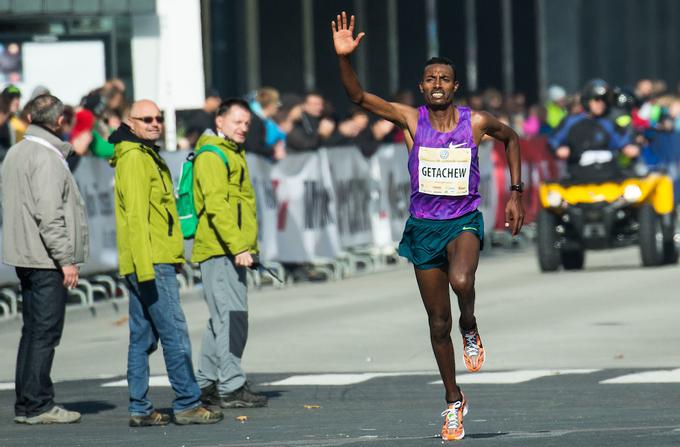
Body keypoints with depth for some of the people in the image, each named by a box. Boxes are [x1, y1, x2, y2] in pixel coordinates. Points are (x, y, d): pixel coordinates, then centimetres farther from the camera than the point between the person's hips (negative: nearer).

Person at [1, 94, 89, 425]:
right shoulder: (46, 157, -16)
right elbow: (49, 214, -21)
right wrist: (66, 259, -19)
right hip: (46, 260, -10)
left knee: (34, 330, 14)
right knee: (45, 332, -7)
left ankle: (29, 403, 18)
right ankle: (36, 406, -7)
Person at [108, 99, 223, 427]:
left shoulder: (148, 157, 21)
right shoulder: (134, 159, -11)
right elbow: (136, 216, -18)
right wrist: (145, 267, -23)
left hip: (147, 265, 10)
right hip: (152, 264, -10)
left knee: (142, 337, 8)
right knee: (174, 332, -9)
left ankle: (140, 409, 9)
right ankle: (187, 404, -8)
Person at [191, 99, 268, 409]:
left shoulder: (233, 154, 22)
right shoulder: (212, 156, -10)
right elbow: (216, 206, -20)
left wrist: (246, 246, 24)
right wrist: (238, 247, -26)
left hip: (231, 252, 10)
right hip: (220, 251, -10)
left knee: (221, 319, 13)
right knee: (232, 317, -13)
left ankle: (207, 384, 19)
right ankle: (231, 388, -13)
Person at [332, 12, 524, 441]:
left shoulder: (477, 123, -6)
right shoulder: (411, 119, -6)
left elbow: (511, 138, 15)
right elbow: (358, 96, -11)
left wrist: (516, 193, 13)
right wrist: (345, 58, -27)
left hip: (464, 222, -2)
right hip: (424, 226, 2)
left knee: (462, 281, -35)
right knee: (438, 323, 7)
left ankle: (471, 329, 0)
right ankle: (454, 402, 23)